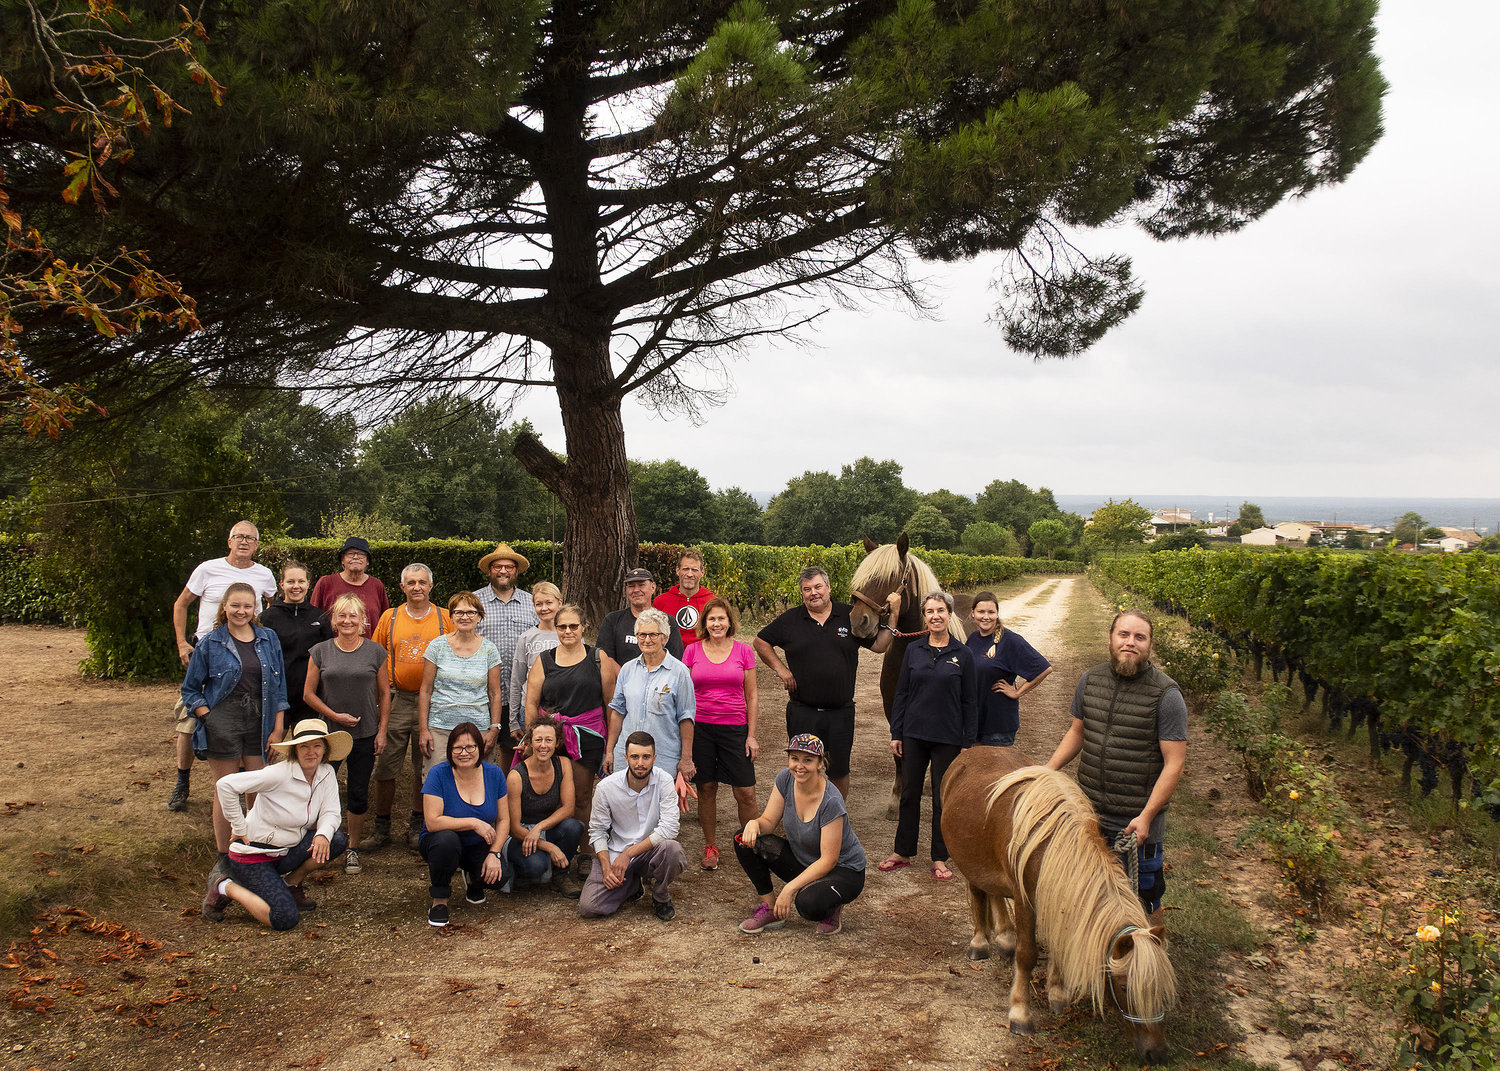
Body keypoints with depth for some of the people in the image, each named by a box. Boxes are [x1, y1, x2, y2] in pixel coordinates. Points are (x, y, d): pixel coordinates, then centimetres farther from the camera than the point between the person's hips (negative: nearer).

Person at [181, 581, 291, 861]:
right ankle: (223, 856, 16)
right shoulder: (210, 644, 0)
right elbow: (190, 689, 5)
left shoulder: (268, 639, 7)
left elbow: (279, 686, 9)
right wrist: (209, 719, -8)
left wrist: (277, 728, 3)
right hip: (223, 722, -2)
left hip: (259, 722, 2)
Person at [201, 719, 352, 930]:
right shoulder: (280, 774, -22)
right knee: (286, 919, -21)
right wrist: (241, 829, -20)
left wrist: (323, 835, -27)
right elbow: (225, 785, -25)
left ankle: (290, 884, 7)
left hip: (285, 853, 7)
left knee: (336, 840, -15)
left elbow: (330, 813, -4)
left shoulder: (326, 774, -2)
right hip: (253, 857, -7)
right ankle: (225, 888, 2)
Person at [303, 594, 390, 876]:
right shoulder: (320, 652, 2)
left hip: (365, 735, 0)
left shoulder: (375, 652, 2)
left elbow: (384, 693, 6)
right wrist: (334, 715, -9)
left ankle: (352, 848, 20)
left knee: (358, 795, 6)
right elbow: (308, 694, 3)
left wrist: (382, 731, 0)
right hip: (328, 732, 0)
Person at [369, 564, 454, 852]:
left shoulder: (444, 618, 3)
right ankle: (382, 828, 15)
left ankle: (416, 826, 22)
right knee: (384, 767, 1)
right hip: (395, 699, 1)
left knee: (425, 768, 8)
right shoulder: (390, 617, 6)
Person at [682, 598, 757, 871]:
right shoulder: (692, 651, 3)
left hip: (735, 727, 0)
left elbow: (752, 695, 5)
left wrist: (752, 735, 1)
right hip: (700, 727, 1)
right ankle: (710, 847, 21)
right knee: (706, 789, 7)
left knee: (746, 792, -3)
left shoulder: (743, 651, 2)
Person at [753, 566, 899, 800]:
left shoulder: (850, 616, 2)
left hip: (841, 712, 0)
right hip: (802, 712, 0)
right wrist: (780, 669, 0)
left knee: (840, 772, 10)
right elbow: (760, 642, 10)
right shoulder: (790, 620, 1)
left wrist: (893, 617, -6)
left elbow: (879, 646, 6)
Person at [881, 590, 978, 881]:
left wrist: (968, 742, -3)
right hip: (914, 735, 2)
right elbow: (901, 693, 6)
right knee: (909, 794, 10)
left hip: (947, 738, -2)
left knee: (942, 799, 6)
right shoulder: (913, 650, 3)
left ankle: (940, 859, 18)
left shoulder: (963, 655, -2)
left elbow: (970, 702, 0)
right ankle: (902, 852, 23)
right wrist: (896, 733, 2)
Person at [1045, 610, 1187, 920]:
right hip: (1089, 812, 5)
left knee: (1144, 900, 10)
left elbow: (1175, 762, -15)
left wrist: (1146, 816, -20)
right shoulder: (1090, 680, 2)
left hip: (1137, 819, -4)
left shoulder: (1166, 694, -13)